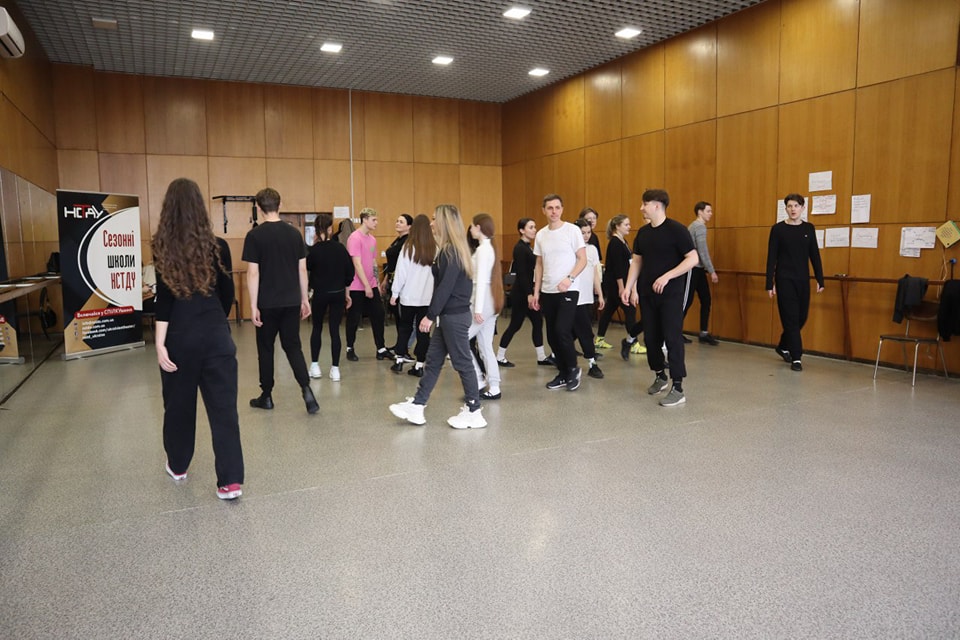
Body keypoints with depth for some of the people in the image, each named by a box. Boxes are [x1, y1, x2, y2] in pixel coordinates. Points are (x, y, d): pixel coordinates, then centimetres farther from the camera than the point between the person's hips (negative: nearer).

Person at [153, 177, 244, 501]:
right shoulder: (217, 246, 0)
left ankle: (177, 466, 35)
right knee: (223, 405, 0)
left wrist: (160, 343, -8)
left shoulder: (163, 247, -3)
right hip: (216, 333, 0)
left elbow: (164, 297, -8)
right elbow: (227, 291, 6)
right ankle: (230, 480, -2)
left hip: (180, 335, 0)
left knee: (179, 402, 17)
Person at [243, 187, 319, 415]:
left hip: (267, 303, -3)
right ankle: (306, 390, -8)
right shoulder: (294, 233, 3)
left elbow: (253, 273, -12)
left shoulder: (255, 235, -9)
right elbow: (302, 269, 6)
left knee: (265, 348, 11)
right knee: (293, 346, 10)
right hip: (292, 302, 3)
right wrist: (304, 299, 13)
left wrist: (253, 305, -8)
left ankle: (266, 396, 21)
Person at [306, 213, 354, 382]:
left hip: (320, 294, -2)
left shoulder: (314, 250, -11)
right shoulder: (340, 248, -3)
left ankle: (315, 366, 17)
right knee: (335, 330, 5)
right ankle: (335, 369, 4)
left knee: (317, 328, 15)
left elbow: (306, 268, 2)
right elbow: (350, 272, 2)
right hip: (338, 294, 2)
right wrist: (346, 292, 12)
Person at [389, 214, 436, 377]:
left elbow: (401, 272, -5)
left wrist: (395, 293, 4)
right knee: (423, 330, 7)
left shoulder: (408, 247, -8)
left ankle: (399, 360, 17)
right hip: (428, 296, 1)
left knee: (404, 327, 15)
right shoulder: (435, 248, -2)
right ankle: (419, 365, 8)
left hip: (409, 296, -1)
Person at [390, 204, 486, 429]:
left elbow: (445, 288, -21)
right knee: (433, 360, 13)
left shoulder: (451, 252, -17)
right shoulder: (452, 250, 13)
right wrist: (435, 315, 15)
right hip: (449, 315, 10)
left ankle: (474, 413, 10)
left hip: (454, 316, -10)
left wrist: (430, 315, -17)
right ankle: (416, 407, 21)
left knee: (462, 362, -1)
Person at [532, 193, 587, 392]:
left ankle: (573, 369, 7)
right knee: (552, 336, 8)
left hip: (567, 291, -5)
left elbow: (583, 260, -7)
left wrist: (569, 278, -21)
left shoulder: (572, 230, -6)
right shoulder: (540, 234, 9)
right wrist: (536, 291, 9)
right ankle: (564, 374, 22)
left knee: (562, 331, -15)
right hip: (547, 292, 6)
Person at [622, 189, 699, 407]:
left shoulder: (676, 230, -11)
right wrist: (629, 287, 4)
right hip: (647, 293, 6)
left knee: (672, 338, -6)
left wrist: (667, 277, -20)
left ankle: (678, 388, -1)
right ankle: (660, 376, 31)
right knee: (651, 337, 11)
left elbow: (693, 258, -14)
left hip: (671, 293, -6)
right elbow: (637, 261, 14)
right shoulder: (643, 232, 8)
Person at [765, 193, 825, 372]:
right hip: (784, 280, -4)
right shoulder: (778, 229, -4)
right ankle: (796, 357, 0)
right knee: (791, 318, -5)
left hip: (803, 280, 4)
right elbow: (771, 258, -5)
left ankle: (783, 347, 31)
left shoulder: (809, 228, 6)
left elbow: (815, 256, 9)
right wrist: (769, 284, -9)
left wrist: (820, 280, 4)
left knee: (801, 317, 10)